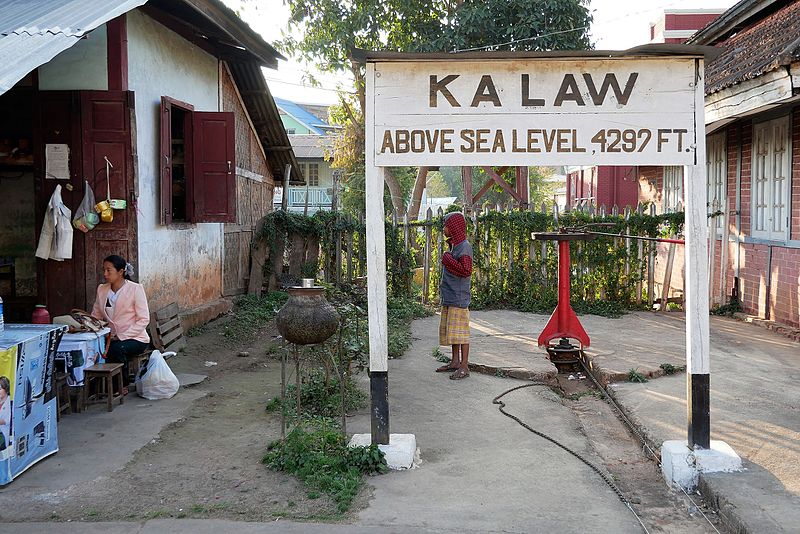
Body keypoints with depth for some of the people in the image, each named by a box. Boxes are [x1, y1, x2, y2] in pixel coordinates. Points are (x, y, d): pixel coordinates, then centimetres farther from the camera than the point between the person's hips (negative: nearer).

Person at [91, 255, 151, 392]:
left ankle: (123, 386, -12)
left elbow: (144, 320, -12)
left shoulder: (135, 289, -8)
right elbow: (96, 316, 12)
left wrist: (122, 336, -19)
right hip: (111, 338, 4)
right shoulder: (102, 289, 9)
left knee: (117, 348, -35)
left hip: (135, 338, -4)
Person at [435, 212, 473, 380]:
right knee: (449, 331, 14)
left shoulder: (465, 247, -13)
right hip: (449, 298, 10)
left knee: (459, 331, -7)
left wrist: (448, 260, -17)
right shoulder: (453, 245, 16)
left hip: (459, 298, -10)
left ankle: (464, 366, -4)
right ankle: (455, 362, 24)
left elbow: (466, 270, -22)